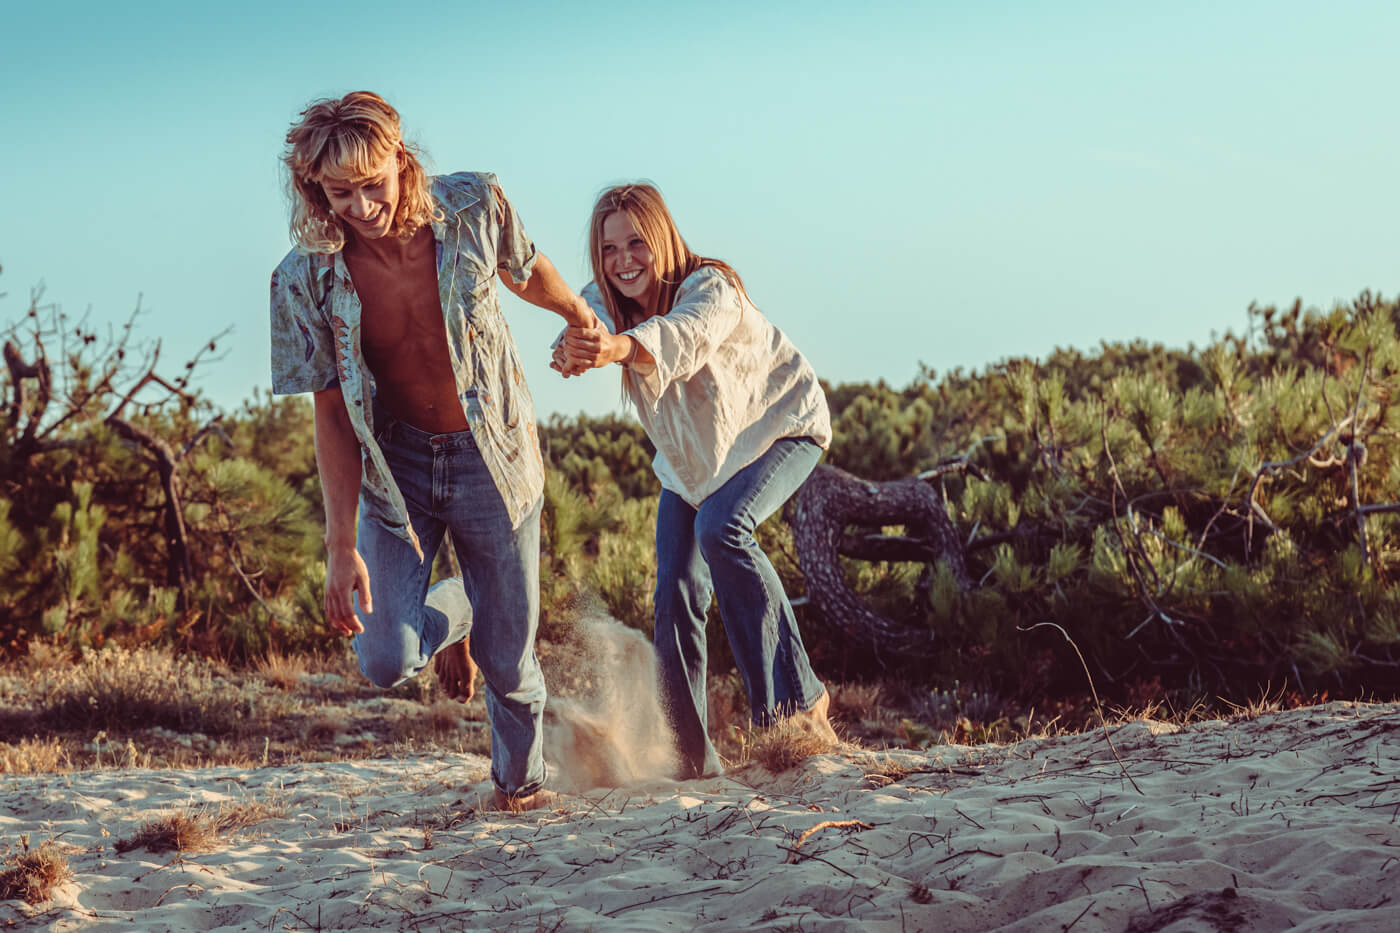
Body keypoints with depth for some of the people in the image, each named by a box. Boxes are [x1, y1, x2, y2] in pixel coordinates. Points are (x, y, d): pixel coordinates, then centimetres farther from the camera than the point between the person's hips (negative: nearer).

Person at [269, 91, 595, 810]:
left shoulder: (472, 210, -16)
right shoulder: (306, 280, -17)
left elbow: (525, 271, 7)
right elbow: (332, 414, -11)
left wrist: (581, 317, 28)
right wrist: (341, 547, -15)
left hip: (492, 457, 0)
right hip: (396, 462, 0)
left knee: (508, 661, 5)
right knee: (386, 660, -13)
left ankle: (521, 778, 38)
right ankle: (453, 615, 24)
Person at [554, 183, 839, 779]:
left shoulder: (711, 289, -31)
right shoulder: (605, 301, -14)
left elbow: (686, 335, -55)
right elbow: (581, 334, -36)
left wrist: (620, 347, -77)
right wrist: (575, 352, -63)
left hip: (778, 428, -6)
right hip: (689, 462, 6)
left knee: (721, 528, -33)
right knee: (676, 596, -5)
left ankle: (797, 700, -27)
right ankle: (689, 758, 5)